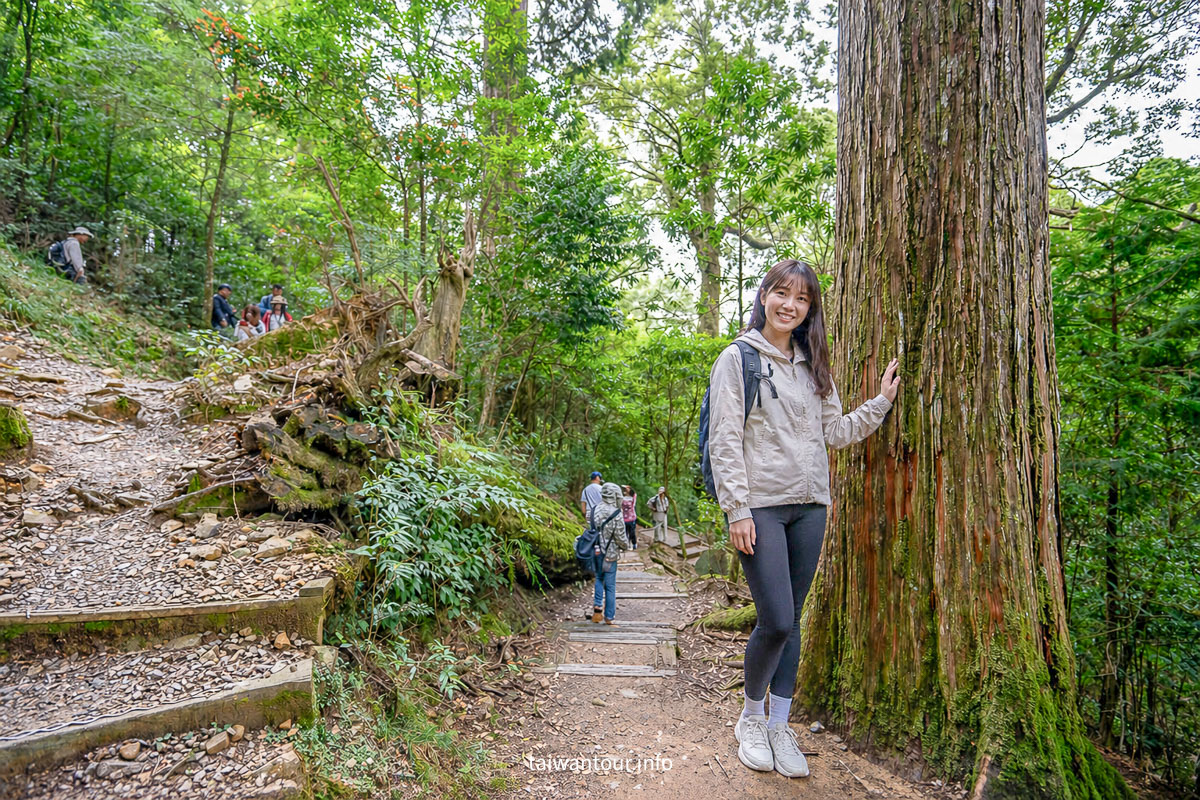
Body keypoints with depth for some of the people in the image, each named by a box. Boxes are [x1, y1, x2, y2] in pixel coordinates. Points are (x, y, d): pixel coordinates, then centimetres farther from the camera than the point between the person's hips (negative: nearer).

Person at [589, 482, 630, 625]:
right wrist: (626, 546, 7)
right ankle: (609, 616, 13)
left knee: (599, 579, 23)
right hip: (609, 554, -5)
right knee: (610, 585, 6)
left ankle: (597, 605, 8)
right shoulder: (615, 514, -18)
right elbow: (620, 537, -13)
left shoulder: (594, 509, -1)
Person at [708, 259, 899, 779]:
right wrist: (737, 509, -13)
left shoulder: (812, 366, 16)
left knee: (790, 621, 10)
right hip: (760, 506, -5)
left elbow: (835, 432, 17)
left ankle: (779, 726, 23)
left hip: (809, 507, 6)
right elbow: (725, 441, -8)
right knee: (776, 622, -8)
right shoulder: (738, 359, -2)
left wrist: (881, 403, 8)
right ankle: (751, 718, 17)